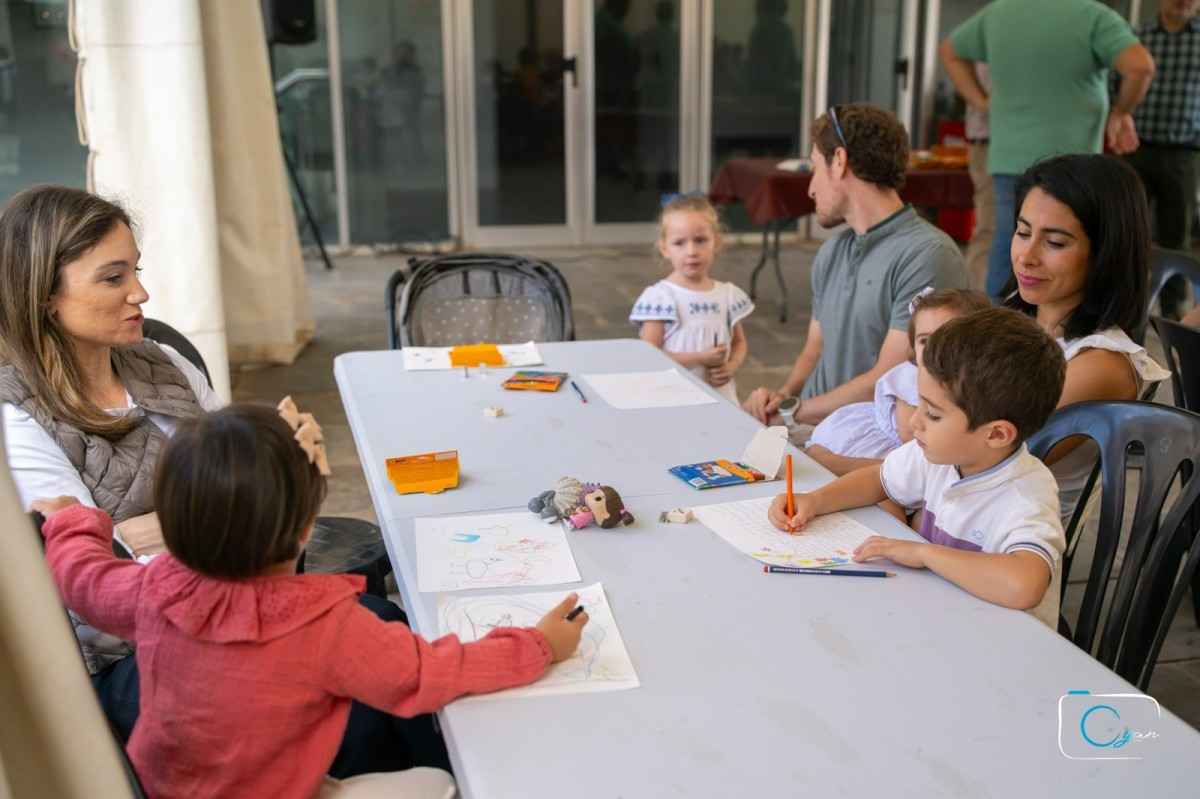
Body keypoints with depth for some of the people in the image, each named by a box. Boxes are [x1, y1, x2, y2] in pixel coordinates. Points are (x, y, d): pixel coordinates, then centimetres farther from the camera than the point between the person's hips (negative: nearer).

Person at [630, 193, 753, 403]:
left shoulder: (728, 294, 9)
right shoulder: (659, 297, -6)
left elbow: (739, 342, 20)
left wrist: (732, 367, -1)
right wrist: (700, 358, -14)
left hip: (721, 398, 4)